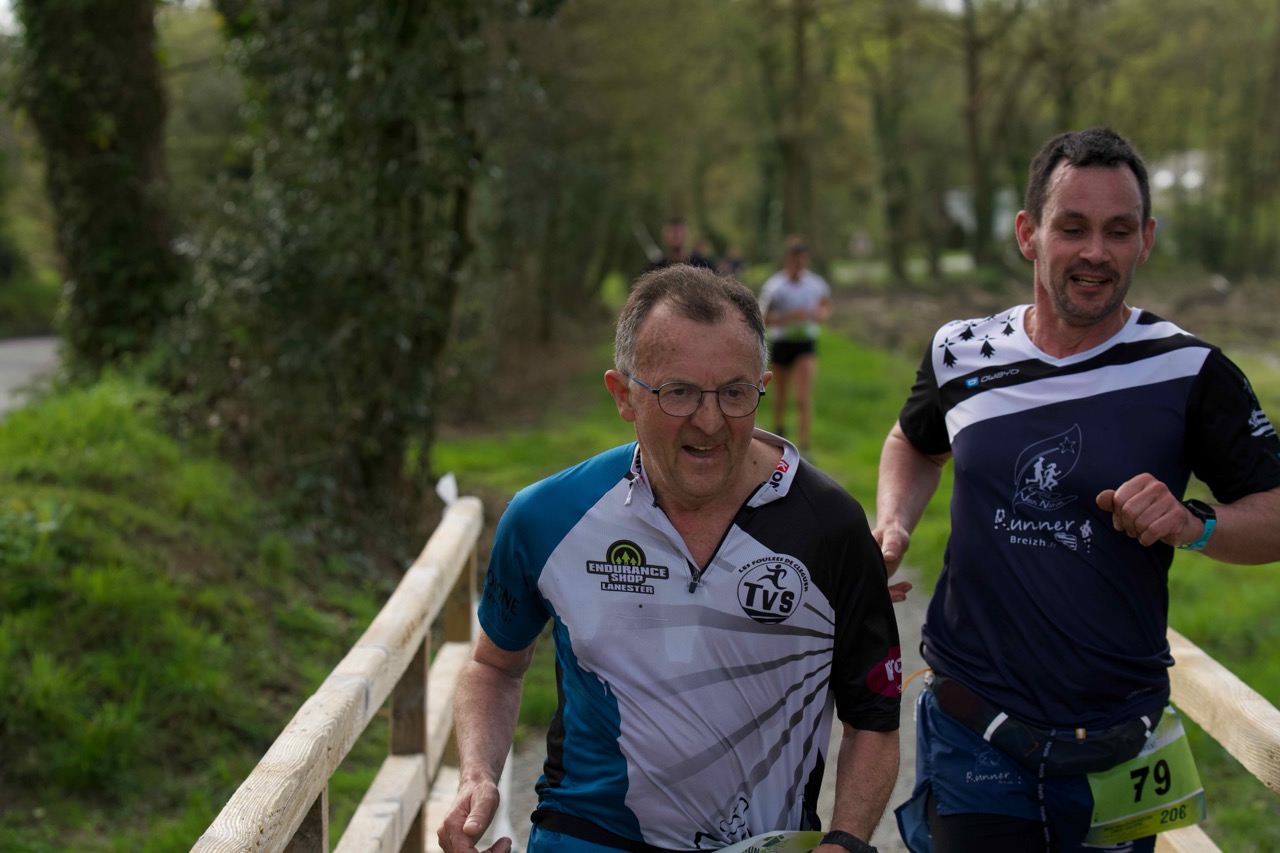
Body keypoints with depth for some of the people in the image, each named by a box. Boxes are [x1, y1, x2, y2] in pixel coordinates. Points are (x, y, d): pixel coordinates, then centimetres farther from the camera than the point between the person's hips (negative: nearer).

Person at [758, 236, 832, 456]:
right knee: (782, 392, 16)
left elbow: (826, 307, 15)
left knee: (804, 398, -11)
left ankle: (804, 446, -11)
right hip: (781, 343, 0)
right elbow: (763, 318, -11)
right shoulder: (774, 286, -10)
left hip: (806, 342, 0)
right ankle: (779, 429, 44)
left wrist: (818, 314, -8)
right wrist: (789, 317, -24)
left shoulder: (816, 284, -2)